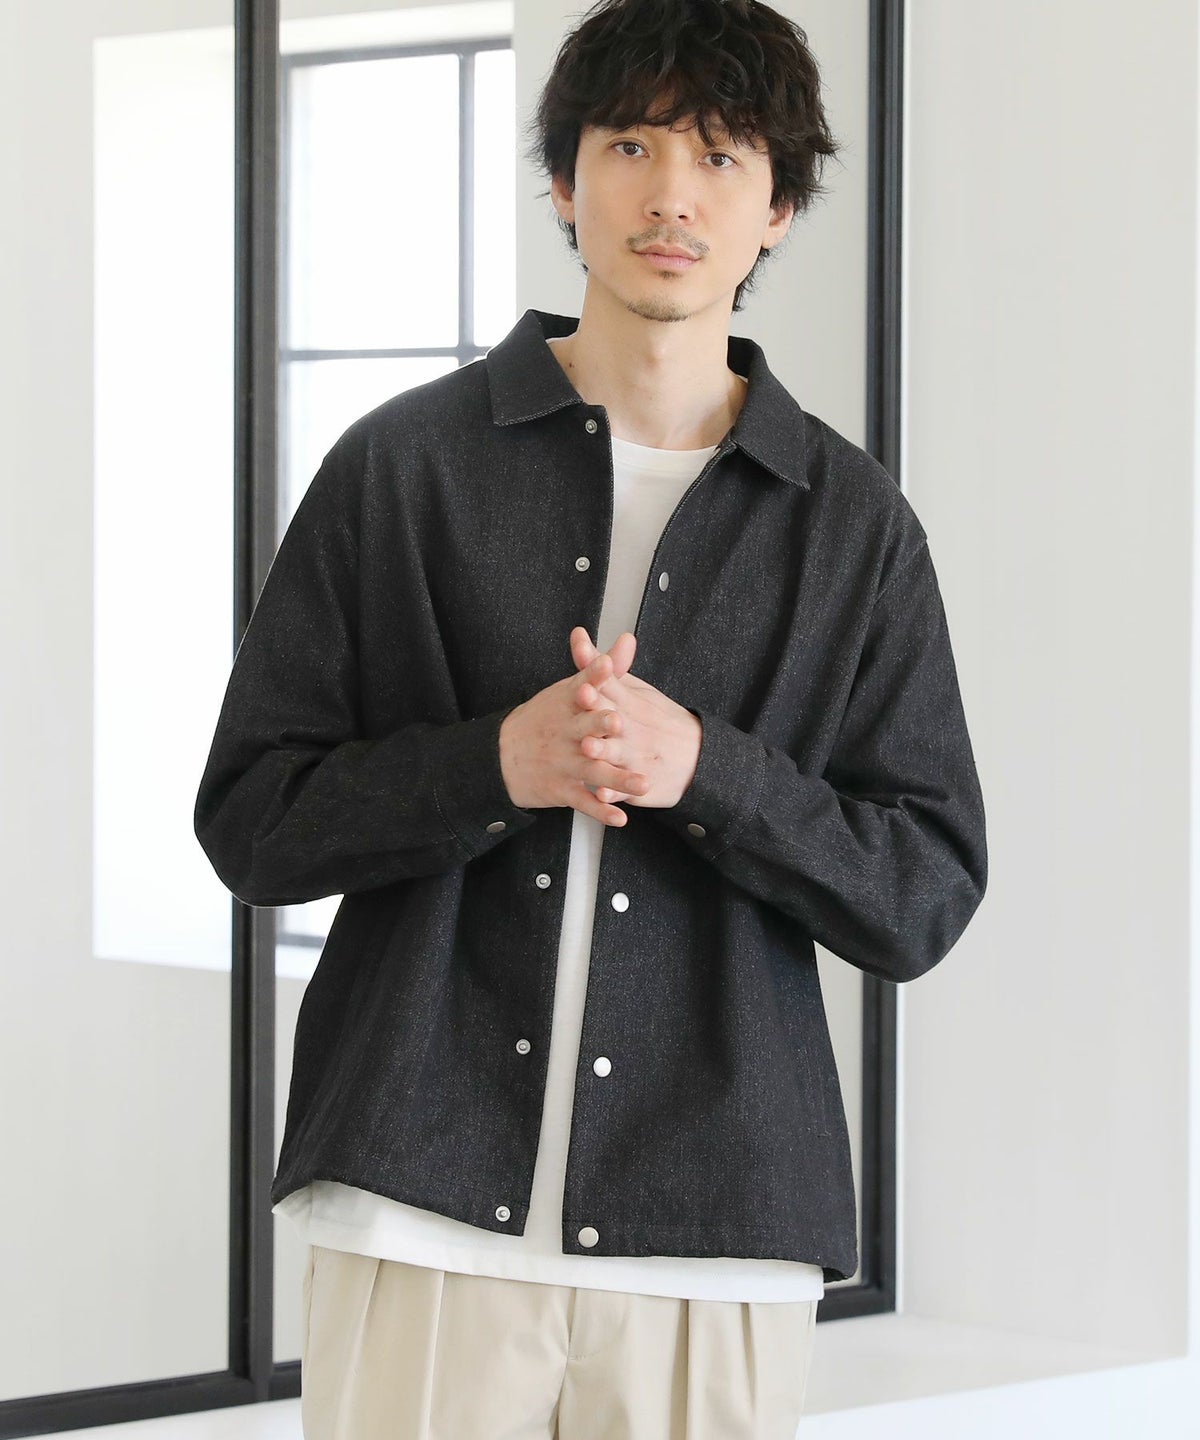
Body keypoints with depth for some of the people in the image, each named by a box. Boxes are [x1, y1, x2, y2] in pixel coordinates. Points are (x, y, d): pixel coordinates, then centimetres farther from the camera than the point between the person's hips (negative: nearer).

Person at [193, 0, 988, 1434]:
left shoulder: (853, 522, 8)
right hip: (421, 1208, -1)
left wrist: (702, 768, -13)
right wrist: (497, 765, -13)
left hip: (715, 1239, 1)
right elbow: (251, 819, 3)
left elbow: (923, 899, 4)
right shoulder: (401, 465, 6)